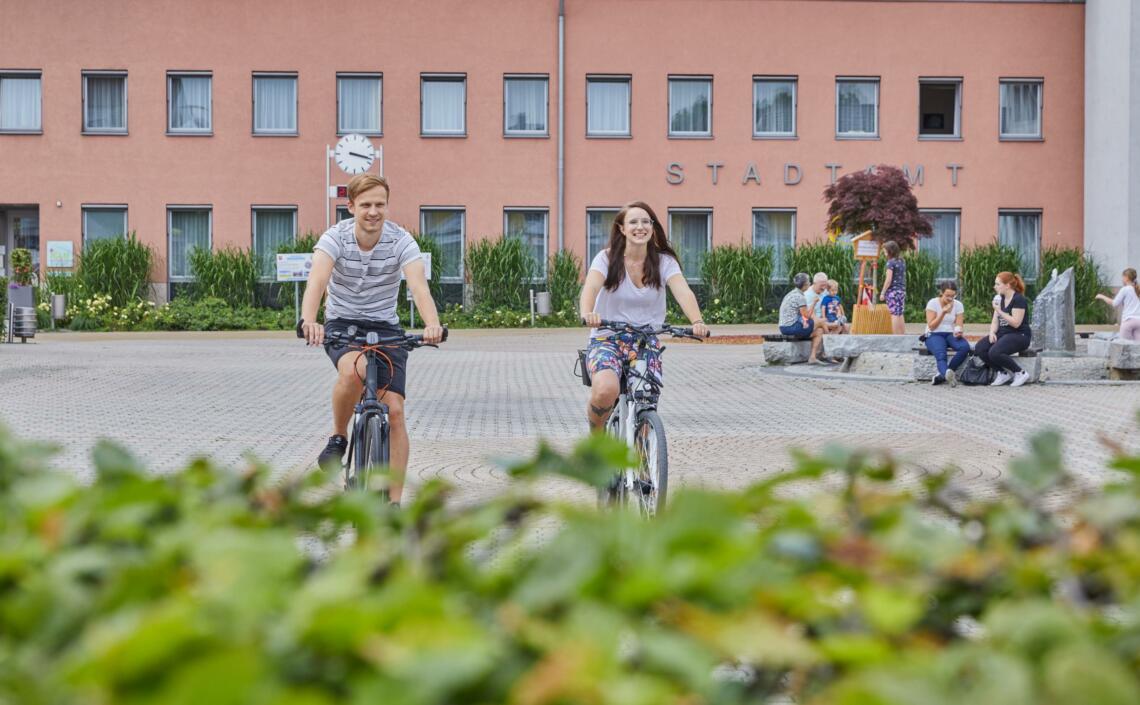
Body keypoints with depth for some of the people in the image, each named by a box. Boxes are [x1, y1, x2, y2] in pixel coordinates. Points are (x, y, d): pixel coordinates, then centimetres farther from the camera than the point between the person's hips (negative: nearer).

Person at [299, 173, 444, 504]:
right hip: (341, 323, -1)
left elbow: (419, 286, -30)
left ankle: (394, 500, -1)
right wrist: (308, 321, -53)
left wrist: (432, 324, -50)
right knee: (355, 370, -36)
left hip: (385, 327, 1)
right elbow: (317, 282, -32)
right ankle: (338, 437, -8)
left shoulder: (401, 241, -14)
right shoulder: (335, 238, -16)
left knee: (394, 411, -11)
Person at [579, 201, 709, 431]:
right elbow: (591, 287, -23)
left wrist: (697, 322, -38)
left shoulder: (664, 262, 0)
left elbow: (683, 293, -17)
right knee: (606, 390, -30)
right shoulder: (607, 258, -5)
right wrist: (587, 313, -46)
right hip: (608, 340, -2)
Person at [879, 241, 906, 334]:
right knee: (900, 314, 12)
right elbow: (903, 277, 16)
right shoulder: (902, 261, 11)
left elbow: (888, 279, -15)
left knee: (894, 315, -6)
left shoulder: (890, 262, -11)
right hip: (902, 290, 7)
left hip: (892, 291, -7)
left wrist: (882, 292, -10)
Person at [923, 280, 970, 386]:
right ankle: (947, 373, -69)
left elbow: (959, 325, -1)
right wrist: (943, 313, -21)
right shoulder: (933, 303, -6)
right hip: (934, 335, -3)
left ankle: (942, 375, -26)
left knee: (965, 347, -30)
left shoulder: (958, 305, 4)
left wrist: (958, 331, -26)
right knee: (940, 354, -37)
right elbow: (931, 326, -10)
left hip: (951, 334, 4)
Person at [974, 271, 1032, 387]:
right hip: (1003, 334, 8)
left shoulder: (1019, 299, -12)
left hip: (1019, 335, -8)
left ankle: (1021, 373, -11)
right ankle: (1003, 373, -2)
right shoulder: (1000, 299, 13)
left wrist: (999, 311, -21)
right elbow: (995, 321, 13)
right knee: (979, 349, -17)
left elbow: (1016, 323, -20)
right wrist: (992, 332, -7)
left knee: (995, 352, -32)